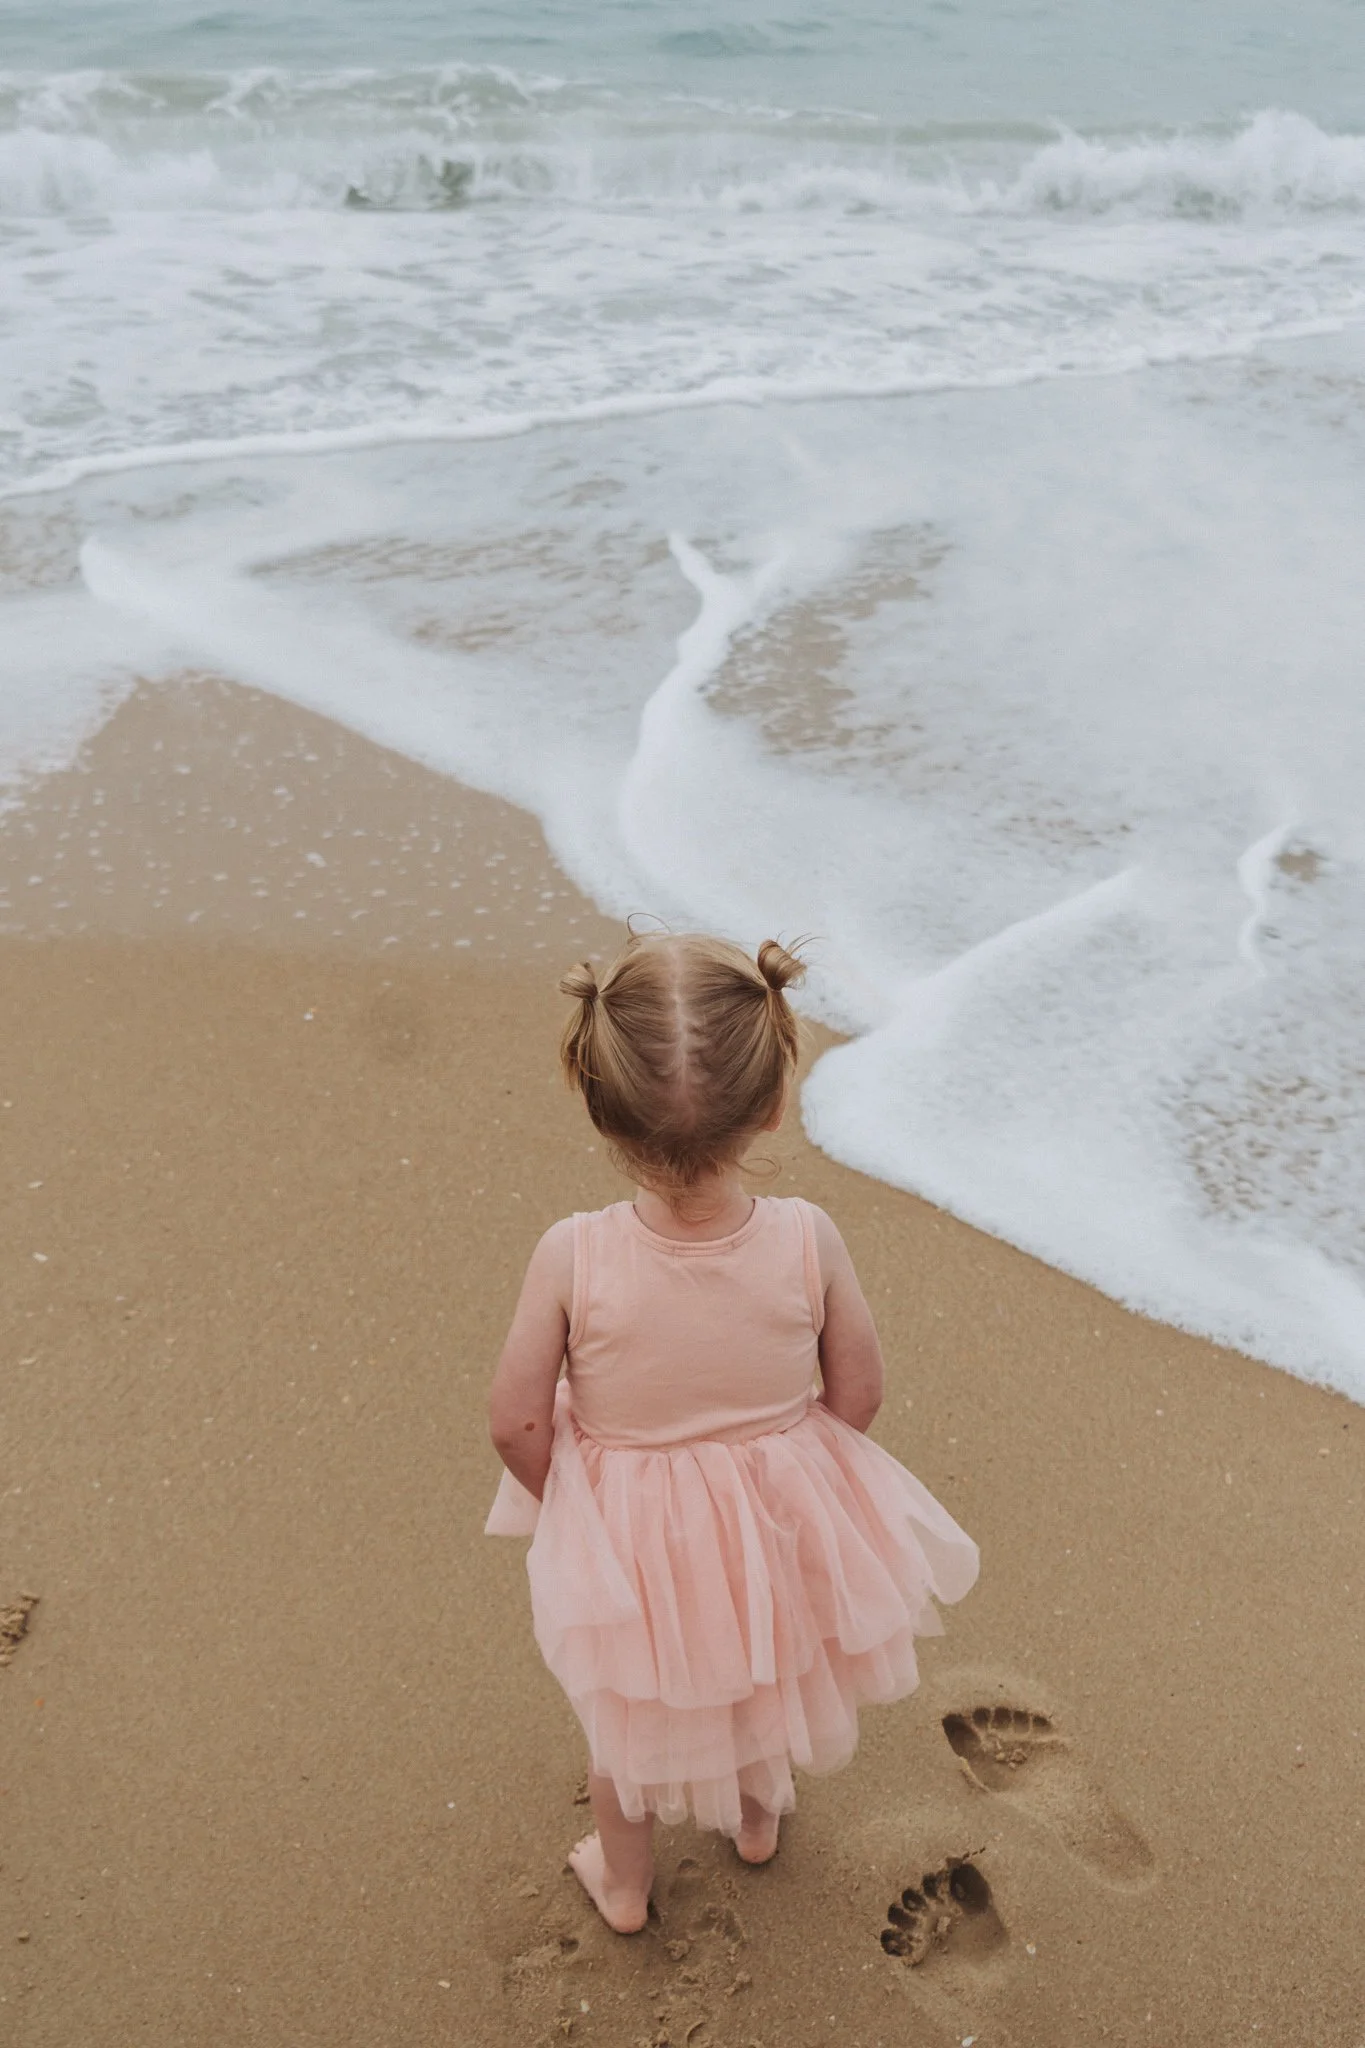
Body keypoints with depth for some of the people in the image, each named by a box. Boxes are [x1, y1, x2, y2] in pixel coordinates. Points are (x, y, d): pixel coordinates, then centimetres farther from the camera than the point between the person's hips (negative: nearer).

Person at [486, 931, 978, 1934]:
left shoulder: (572, 1257, -31)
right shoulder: (808, 1239, -28)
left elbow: (518, 1420, -19)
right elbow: (857, 1393, -13)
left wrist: (569, 1501, 2)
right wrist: (776, 1460, 7)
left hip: (627, 1532, -1)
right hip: (779, 1514, 2)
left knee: (628, 1706, 29)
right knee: (767, 1674, 34)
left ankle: (624, 1880, 55)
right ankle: (758, 1817, 63)